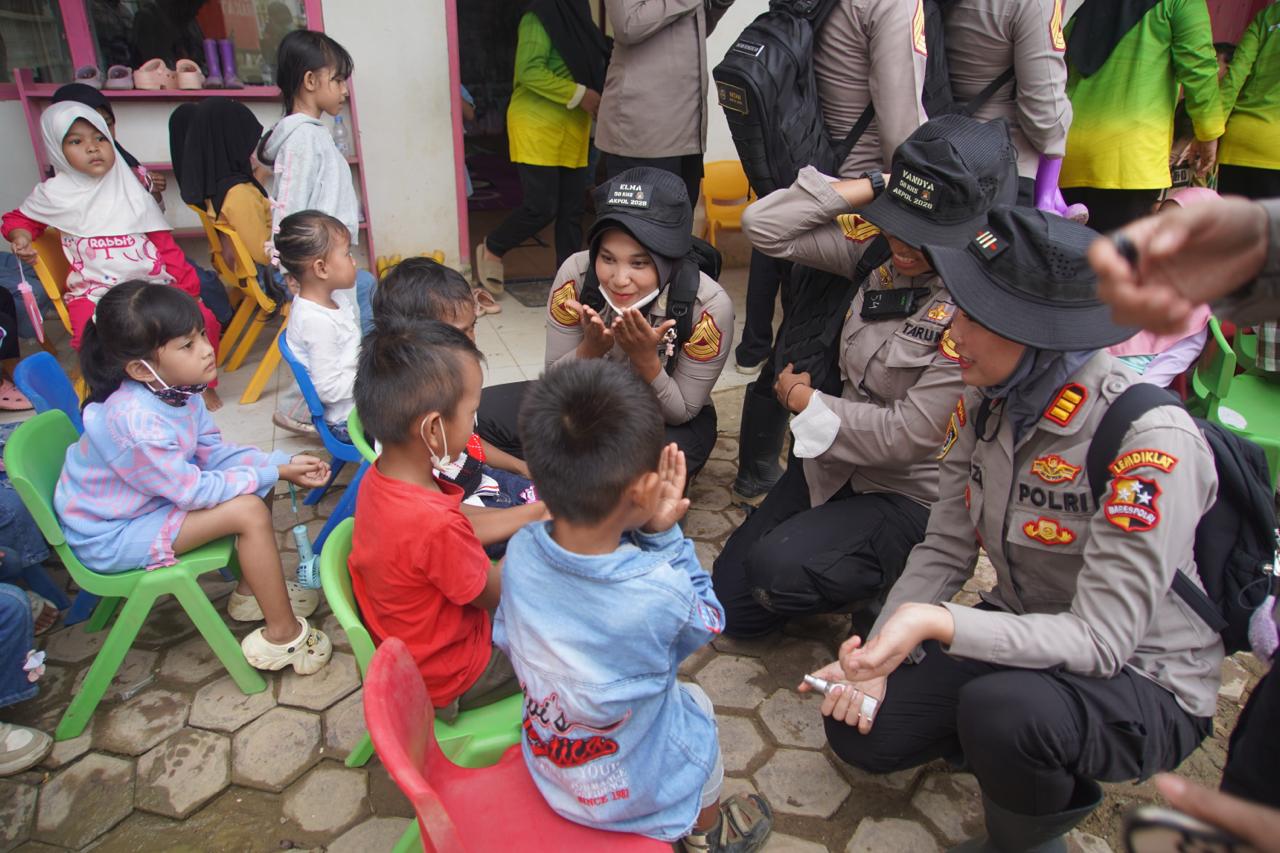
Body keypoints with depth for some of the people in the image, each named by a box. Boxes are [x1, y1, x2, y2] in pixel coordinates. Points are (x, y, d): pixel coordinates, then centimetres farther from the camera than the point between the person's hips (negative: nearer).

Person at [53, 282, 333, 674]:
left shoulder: (176, 390, -9)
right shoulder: (137, 422, -35)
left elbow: (213, 451, 0)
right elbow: (193, 491, -27)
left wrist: (282, 462, -12)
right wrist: (273, 473, -21)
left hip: (146, 502, 9)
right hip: (111, 535, -9)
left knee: (254, 483, 3)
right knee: (250, 511, -22)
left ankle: (251, 591, 19)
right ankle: (283, 635, -10)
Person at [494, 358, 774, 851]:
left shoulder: (520, 551, -25)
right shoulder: (660, 590, -38)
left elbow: (506, 641, -5)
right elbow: (707, 623, -14)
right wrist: (664, 534, -18)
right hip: (635, 796, -4)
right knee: (696, 705, 26)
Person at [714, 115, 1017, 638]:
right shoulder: (881, 246, -6)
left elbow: (907, 435, -23)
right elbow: (764, 227, -10)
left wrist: (804, 401, -13)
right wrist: (868, 188, -17)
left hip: (912, 496, -6)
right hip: (836, 463, 6)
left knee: (776, 570, -28)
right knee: (732, 604, 6)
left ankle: (894, 583, 0)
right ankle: (859, 577, 26)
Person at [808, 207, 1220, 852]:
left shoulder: (1147, 442, -29)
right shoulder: (986, 402, -8)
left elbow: (1101, 638, -30)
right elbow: (945, 550, -3)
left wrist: (937, 624, -41)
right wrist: (878, 652, -15)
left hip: (1143, 684, -5)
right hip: (1022, 637, 6)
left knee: (1002, 708, -36)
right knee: (859, 728, -5)